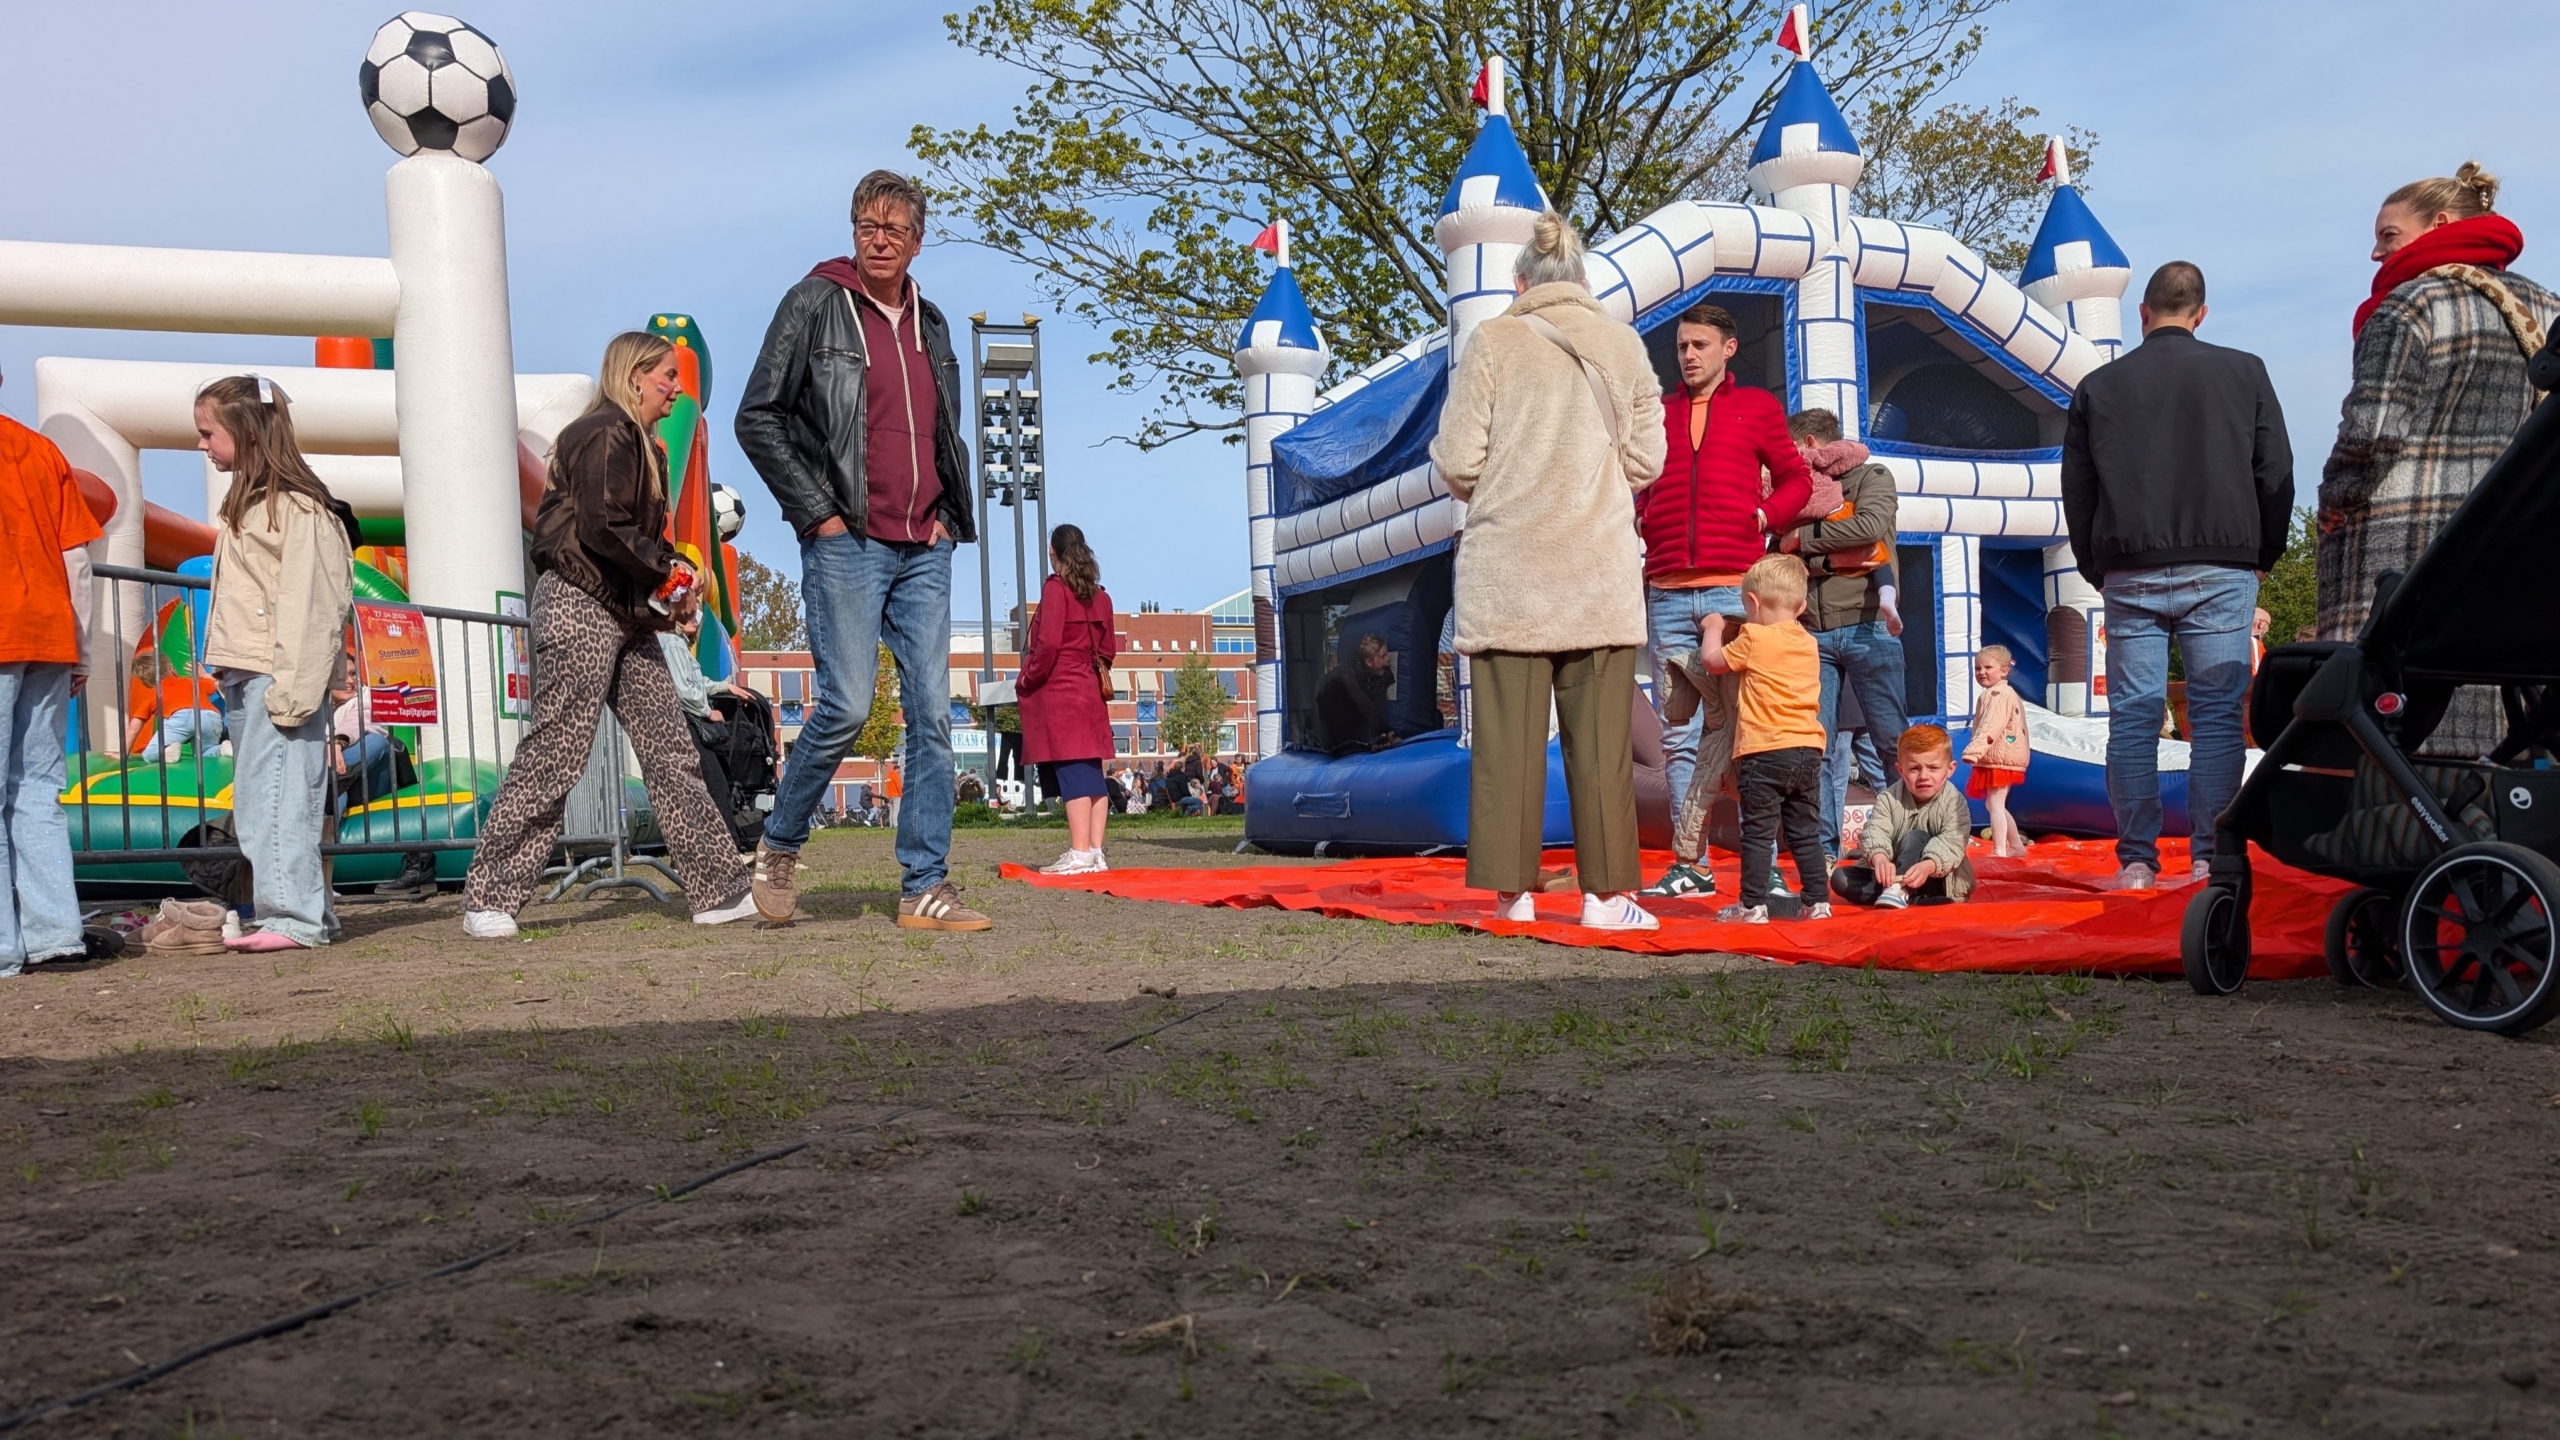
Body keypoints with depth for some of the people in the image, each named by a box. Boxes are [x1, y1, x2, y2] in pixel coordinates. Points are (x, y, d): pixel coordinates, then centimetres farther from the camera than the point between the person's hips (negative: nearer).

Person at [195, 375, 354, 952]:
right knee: (256, 803, 10)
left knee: (276, 796, -11)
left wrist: (292, 687, -21)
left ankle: (294, 917, -9)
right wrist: (231, 674, 16)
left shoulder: (296, 506, -11)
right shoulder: (244, 502, 19)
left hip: (277, 675, -10)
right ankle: (308, 912, 14)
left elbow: (308, 603, -17)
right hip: (242, 676, 10)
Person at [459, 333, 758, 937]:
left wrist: (669, 594, 5)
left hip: (625, 616, 10)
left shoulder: (639, 444, 21)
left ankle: (721, 892, 8)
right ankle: (487, 899, -1)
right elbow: (601, 529, -22)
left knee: (672, 754, 6)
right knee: (554, 756, -8)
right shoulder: (605, 434, -10)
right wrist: (669, 570, -11)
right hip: (579, 608, -10)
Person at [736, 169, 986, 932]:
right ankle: (779, 844, 12)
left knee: (932, 714, 0)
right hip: (848, 545, -5)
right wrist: (817, 511, -8)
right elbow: (757, 418, -3)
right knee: (847, 706, -12)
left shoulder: (929, 323, 17)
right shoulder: (815, 304, 0)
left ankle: (925, 887, 4)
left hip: (924, 550, 6)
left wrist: (946, 514, 11)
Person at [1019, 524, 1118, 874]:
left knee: (1070, 771, -11)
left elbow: (1049, 643, -15)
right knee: (1091, 772, 6)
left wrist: (1028, 679, -6)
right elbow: (1108, 648, 16)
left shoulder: (1056, 587, -7)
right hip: (1091, 692, 7)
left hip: (1058, 691, -7)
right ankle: (1095, 852, 5)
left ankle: (1079, 854, -15)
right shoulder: (1099, 595, 14)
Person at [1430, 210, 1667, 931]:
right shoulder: (1624, 345, 7)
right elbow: (1644, 461, 4)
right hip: (1600, 572, 1)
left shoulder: (1492, 342, 0)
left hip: (1506, 569, -1)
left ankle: (1514, 892, 1)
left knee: (1509, 734, 1)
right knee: (1599, 734, 3)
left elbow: (1457, 463, -3)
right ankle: (1605, 892, 4)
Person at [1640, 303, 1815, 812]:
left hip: (1735, 590, -2)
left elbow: (1796, 478, 15)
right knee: (1679, 738, 2)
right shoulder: (1658, 411, 17)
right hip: (1667, 595, 2)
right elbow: (1637, 484, 23)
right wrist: (1635, 516, 3)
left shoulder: (1758, 406, 11)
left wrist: (1765, 516, -2)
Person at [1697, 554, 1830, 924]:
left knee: (1758, 833, -2)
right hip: (1809, 750, 6)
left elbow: (1712, 659, 3)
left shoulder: (1754, 639, -7)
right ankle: (1817, 902, 12)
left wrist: (1714, 627, 20)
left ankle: (1753, 905, -3)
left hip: (1764, 751, -6)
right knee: (1805, 832, 12)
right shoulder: (1809, 644, 12)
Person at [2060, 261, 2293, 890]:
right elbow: (2277, 474, 7)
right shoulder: (2244, 372, 6)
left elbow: (2075, 491, 9)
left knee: (2132, 717, 2)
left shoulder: (2097, 387, 8)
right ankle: (2212, 858, -3)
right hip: (2220, 572, -1)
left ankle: (2136, 862, 1)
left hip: (2129, 577, 1)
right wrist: (2264, 554, 17)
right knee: (2217, 713, 1)